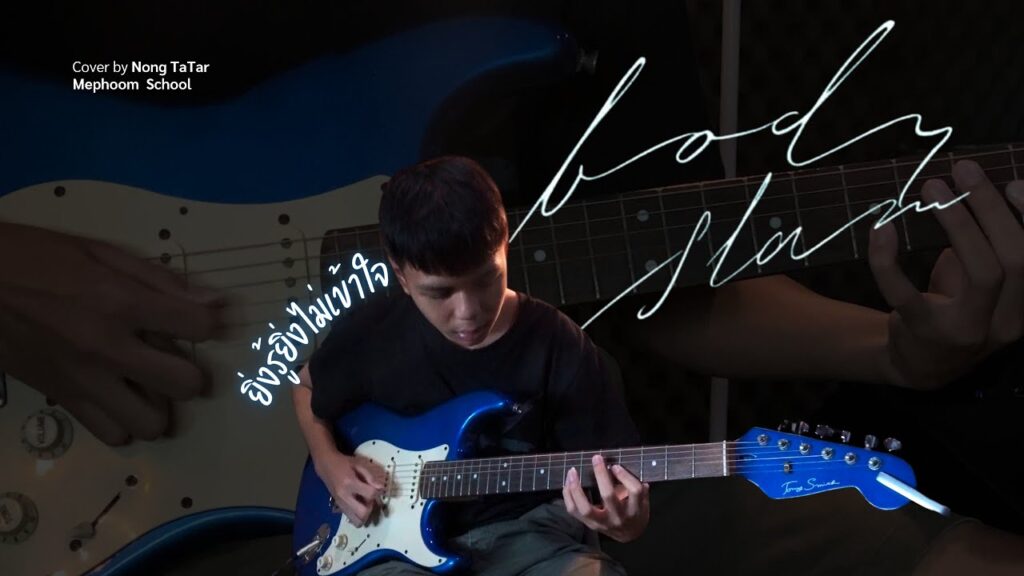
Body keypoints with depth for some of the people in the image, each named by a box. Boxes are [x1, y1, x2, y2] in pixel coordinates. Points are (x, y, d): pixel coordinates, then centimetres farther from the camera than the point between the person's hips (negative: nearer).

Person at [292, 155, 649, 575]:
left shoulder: (560, 347, -9)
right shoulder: (370, 334, -4)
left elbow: (623, 489, -4)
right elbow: (307, 386, 19)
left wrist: (625, 518, -27)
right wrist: (328, 463, 2)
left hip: (528, 535, 1)